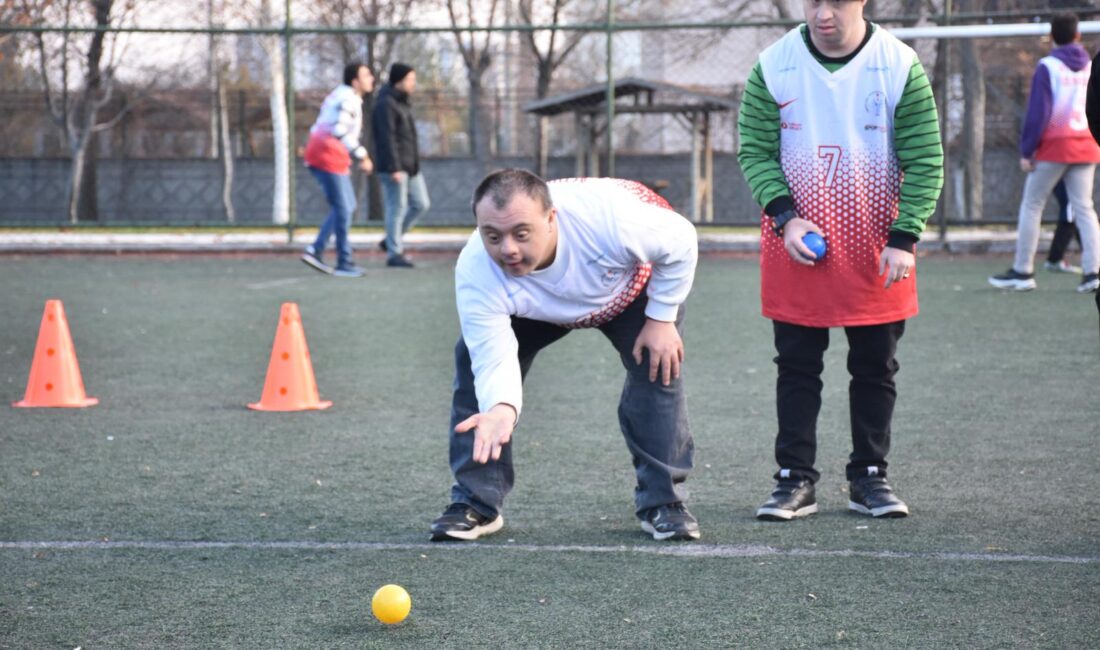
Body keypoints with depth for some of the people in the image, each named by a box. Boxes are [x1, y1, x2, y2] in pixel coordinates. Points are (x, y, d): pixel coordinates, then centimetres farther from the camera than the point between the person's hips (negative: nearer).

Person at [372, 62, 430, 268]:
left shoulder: (402, 103, 17)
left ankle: (390, 241, 17)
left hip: (410, 166, 9)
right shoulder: (386, 105, -13)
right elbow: (387, 139, -19)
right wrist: (394, 168, -24)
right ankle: (394, 254, 0)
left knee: (421, 204, 7)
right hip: (394, 167, -9)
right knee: (397, 208, -6)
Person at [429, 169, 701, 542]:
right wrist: (501, 408, -64)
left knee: (659, 367, -20)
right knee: (474, 358, -16)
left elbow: (681, 241, -27)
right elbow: (495, 361, -42)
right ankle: (476, 505, -7)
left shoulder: (608, 216, -47)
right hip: (534, 308, 1)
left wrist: (661, 319, -22)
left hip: (632, 284, -1)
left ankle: (663, 502, -4)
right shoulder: (475, 272, -41)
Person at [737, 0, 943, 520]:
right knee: (797, 366, 4)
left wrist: (904, 238, -13)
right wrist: (785, 217, -15)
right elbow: (755, 150, -1)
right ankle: (795, 478, 12)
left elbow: (924, 161, -6)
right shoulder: (774, 67, -6)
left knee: (876, 368, 8)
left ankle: (868, 477, 19)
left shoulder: (900, 67, -9)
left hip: (876, 251, 0)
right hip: (797, 245, 0)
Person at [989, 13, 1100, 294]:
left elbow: (1038, 112, -10)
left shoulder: (1047, 67, -6)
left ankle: (1022, 272, 6)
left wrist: (1026, 150, -7)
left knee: (1031, 205, 5)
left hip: (1054, 146, -4)